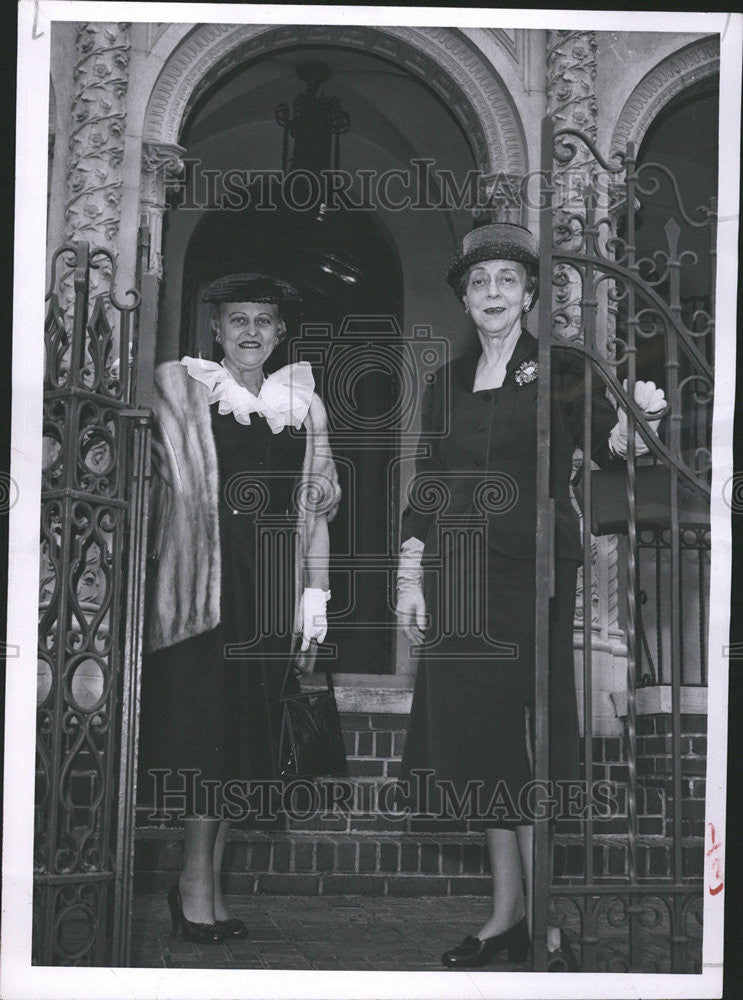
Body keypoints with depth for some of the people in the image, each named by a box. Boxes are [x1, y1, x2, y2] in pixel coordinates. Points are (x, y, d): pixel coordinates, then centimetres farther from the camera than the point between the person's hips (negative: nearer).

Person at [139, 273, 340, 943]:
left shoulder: (304, 405, 15)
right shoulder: (176, 390, 5)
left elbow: (315, 509, 15)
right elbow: (155, 481, 1)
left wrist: (316, 599, 10)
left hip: (272, 590, 4)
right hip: (201, 582, -4)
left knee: (248, 737, 3)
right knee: (207, 729, -8)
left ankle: (206, 881, 10)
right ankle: (198, 882, 1)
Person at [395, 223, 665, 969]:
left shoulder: (560, 372, 2)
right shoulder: (447, 384, 13)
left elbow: (609, 446, -10)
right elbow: (425, 489, 13)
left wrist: (635, 422, -32)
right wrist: (410, 578, 7)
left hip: (535, 571, -4)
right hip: (459, 574, 4)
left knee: (526, 739, -7)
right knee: (473, 733, 5)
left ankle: (546, 921, -1)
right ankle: (506, 914, 13)